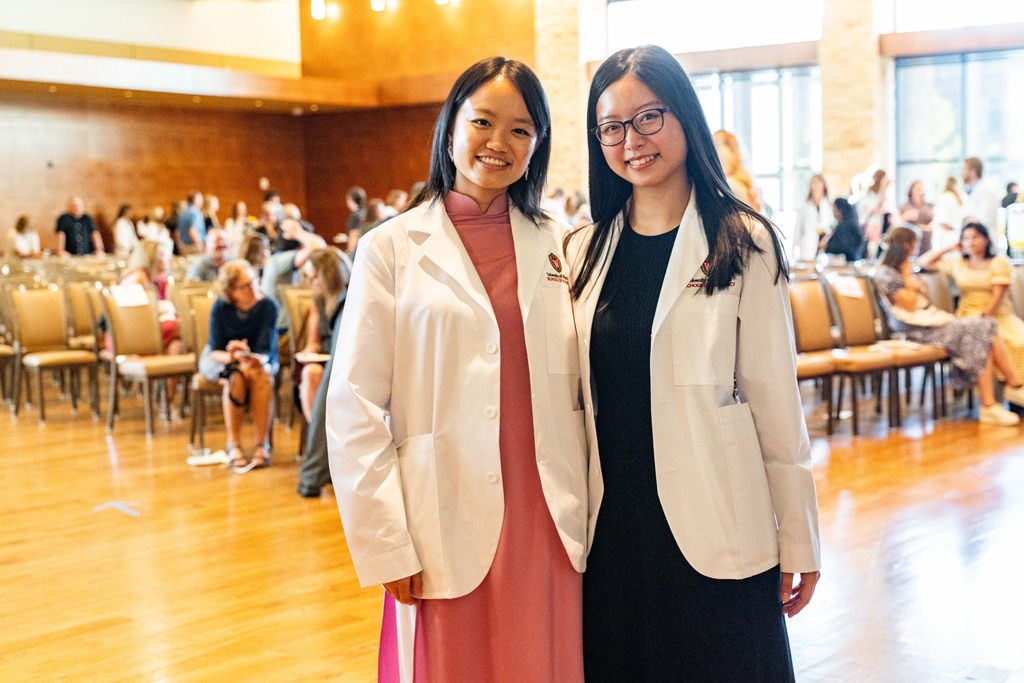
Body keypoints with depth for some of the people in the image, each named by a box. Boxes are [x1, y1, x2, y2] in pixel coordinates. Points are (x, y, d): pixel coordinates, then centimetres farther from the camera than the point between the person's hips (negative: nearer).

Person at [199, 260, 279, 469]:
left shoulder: (268, 306, -18)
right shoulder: (220, 307, -18)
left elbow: (266, 349, -20)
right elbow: (214, 351, -17)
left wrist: (257, 359, -44)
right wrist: (231, 357, -40)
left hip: (260, 359, 1)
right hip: (220, 358, -1)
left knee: (261, 374, -34)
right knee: (237, 375, -35)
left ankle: (262, 444, -30)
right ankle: (234, 445, -30)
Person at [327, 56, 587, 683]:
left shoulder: (562, 246, 8)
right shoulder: (391, 249, 0)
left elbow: (583, 392, 11)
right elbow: (355, 410, -3)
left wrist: (591, 515, 6)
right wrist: (386, 547, -8)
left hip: (550, 527, 3)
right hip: (445, 534, -2)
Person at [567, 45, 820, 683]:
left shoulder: (741, 244, -4)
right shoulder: (586, 251, 8)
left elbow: (776, 399, -5)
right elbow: (575, 397, 12)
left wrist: (799, 543, -4)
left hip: (713, 533, -4)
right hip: (608, 531, 4)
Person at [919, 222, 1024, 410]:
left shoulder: (999, 262, 8)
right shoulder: (957, 264, 17)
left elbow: (998, 294, -3)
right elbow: (924, 262, 18)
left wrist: (985, 317, -17)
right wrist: (950, 248, 16)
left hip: (998, 315, 0)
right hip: (968, 316, 0)